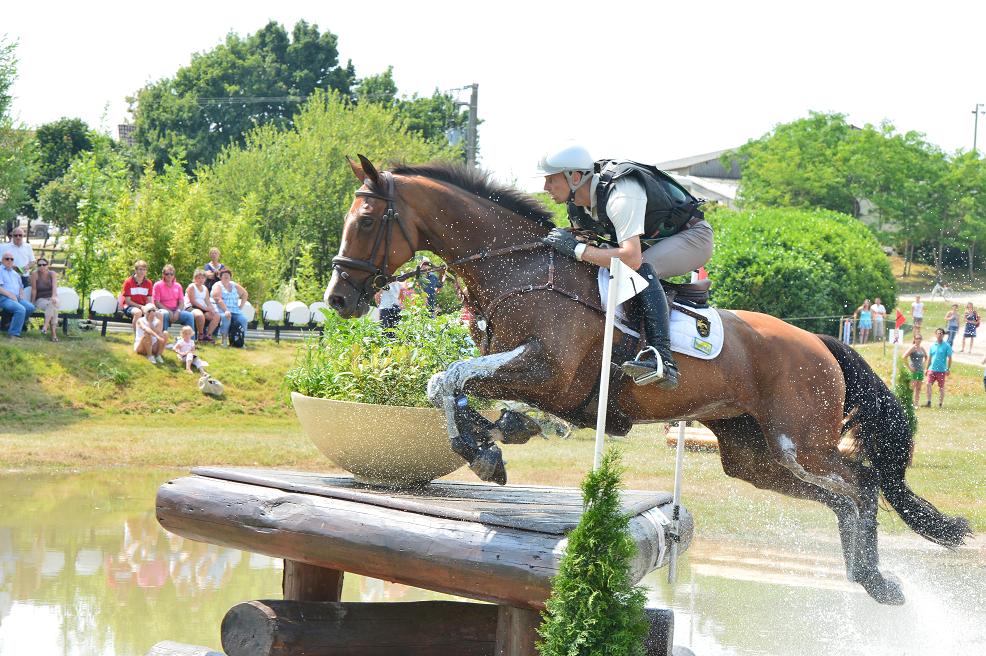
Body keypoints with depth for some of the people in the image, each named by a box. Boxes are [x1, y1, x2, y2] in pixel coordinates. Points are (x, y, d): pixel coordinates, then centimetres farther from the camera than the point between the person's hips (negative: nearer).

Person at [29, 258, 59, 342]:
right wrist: (32, 302, -10)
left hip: (52, 298, 2)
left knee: (54, 303, -36)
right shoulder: (35, 274, -6)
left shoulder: (52, 274, -1)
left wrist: (53, 296, -36)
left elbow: (55, 286, -18)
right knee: (51, 305, -35)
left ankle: (46, 326, -44)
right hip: (40, 300, -2)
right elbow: (34, 290, -7)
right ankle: (53, 331, -45)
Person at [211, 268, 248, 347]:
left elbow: (245, 294, 27)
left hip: (235, 311, 5)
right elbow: (218, 299, -13)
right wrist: (226, 310, -26)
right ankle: (224, 340, -29)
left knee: (243, 319, -23)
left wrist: (241, 306, 12)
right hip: (222, 311, -5)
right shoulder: (218, 286, 1)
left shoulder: (234, 285, 18)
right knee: (226, 317, -37)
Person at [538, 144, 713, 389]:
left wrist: (577, 248, -40)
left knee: (642, 268, -36)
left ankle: (662, 359, -46)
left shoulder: (620, 193, -35)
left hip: (692, 234, -10)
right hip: (651, 243, 10)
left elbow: (632, 259, -45)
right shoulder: (577, 201, -7)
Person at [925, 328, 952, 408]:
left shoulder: (946, 346, -2)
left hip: (941, 370, -3)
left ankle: (940, 404, 11)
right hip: (932, 369, 3)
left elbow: (949, 358, -1)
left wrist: (948, 369, -8)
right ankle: (929, 402, -8)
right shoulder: (932, 346, 10)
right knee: (928, 384, -10)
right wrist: (927, 368, 14)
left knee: (941, 387, 4)